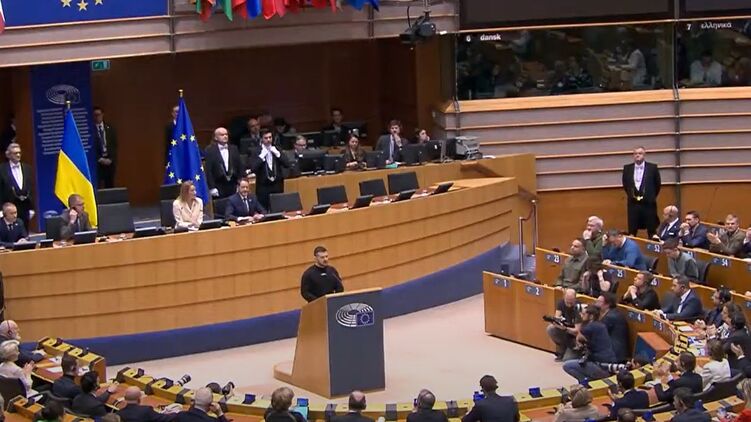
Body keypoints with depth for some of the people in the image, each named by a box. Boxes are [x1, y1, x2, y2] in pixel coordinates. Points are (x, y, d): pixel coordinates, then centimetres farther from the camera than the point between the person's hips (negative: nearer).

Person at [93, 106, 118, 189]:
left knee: (109, 185, 2)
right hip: (97, 162, -3)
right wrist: (100, 159, -10)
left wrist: (110, 159, -5)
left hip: (110, 161, 3)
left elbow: (115, 146, 7)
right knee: (97, 186, -9)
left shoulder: (110, 129, 9)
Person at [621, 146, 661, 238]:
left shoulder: (652, 167, -1)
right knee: (632, 231, 2)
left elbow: (657, 184, 7)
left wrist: (651, 197, 8)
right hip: (633, 204, 2)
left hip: (648, 204, -2)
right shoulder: (627, 168, 4)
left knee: (652, 231, 2)